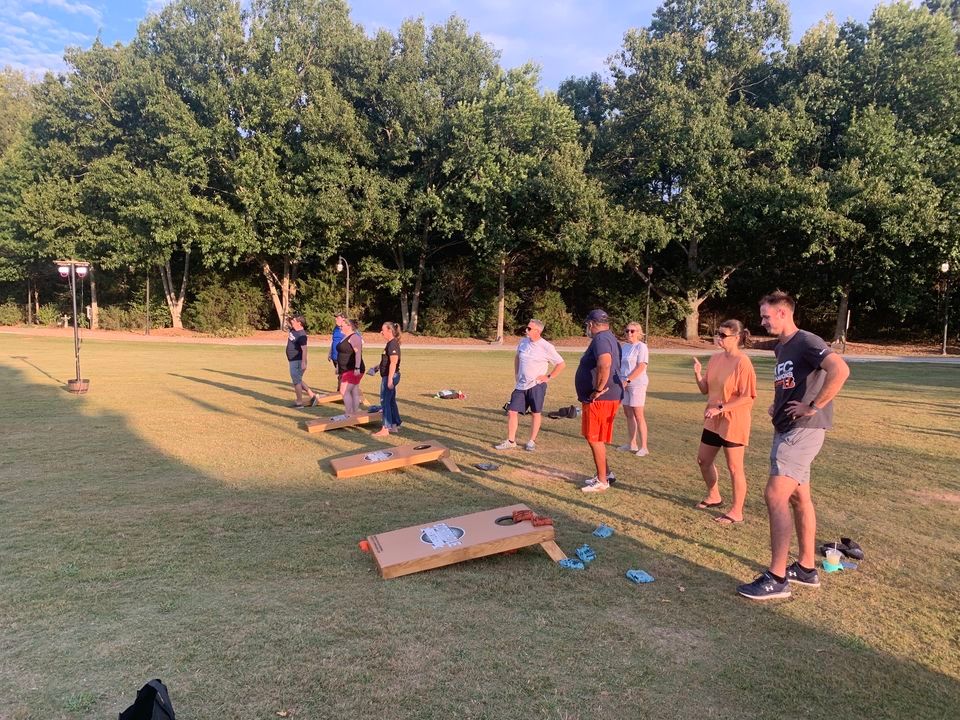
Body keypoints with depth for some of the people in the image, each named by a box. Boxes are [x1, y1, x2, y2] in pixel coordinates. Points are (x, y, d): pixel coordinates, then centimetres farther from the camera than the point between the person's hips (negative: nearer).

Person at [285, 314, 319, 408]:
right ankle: (312, 395, 21)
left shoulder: (301, 335, -22)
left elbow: (304, 349, -27)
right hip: (293, 361, 10)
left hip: (297, 361, -10)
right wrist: (288, 320, 7)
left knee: (296, 381, -2)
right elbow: (288, 324, 29)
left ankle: (299, 402, 7)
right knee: (298, 380, 17)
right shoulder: (293, 330, 7)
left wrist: (304, 363, -31)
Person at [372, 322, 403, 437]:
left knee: (385, 401, -6)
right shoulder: (391, 343, 13)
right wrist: (378, 366, 24)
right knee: (391, 401, 16)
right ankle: (395, 425, 24)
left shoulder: (393, 344, -18)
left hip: (390, 376, -10)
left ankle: (385, 429, -2)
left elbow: (393, 363, -24)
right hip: (389, 376, 10)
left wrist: (390, 379, -26)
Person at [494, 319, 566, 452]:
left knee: (536, 413, 6)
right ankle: (511, 441, 11)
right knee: (512, 411, 1)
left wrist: (549, 377, -9)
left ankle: (532, 442, 19)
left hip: (537, 385, -5)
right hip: (521, 385, 5)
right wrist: (516, 373, 16)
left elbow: (561, 364, -5)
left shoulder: (546, 347, -11)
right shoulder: (523, 342, 5)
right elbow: (517, 357, 25)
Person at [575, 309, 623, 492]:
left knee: (595, 439, -2)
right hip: (608, 396, 10)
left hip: (600, 399, -10)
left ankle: (602, 481, 6)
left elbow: (605, 364, -35)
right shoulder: (610, 338, 16)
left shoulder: (601, 339, -18)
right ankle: (605, 473, 30)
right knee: (594, 437, 20)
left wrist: (598, 390, -26)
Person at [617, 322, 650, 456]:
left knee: (638, 415, -7)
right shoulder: (624, 346, 13)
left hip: (637, 384, -7)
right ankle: (631, 444, 18)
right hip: (624, 384, 7)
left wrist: (627, 380, -19)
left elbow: (641, 367, -17)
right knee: (628, 414, 10)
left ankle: (644, 447, -2)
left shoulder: (641, 346, -9)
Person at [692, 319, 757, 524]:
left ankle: (736, 512, 16)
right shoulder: (716, 358, 4)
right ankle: (713, 496, 38)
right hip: (713, 421, 8)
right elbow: (705, 389, 9)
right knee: (703, 460, 17)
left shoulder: (742, 362, -18)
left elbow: (747, 397, -20)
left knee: (734, 467, 3)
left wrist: (720, 408, -25)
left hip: (733, 422, -8)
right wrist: (698, 374, -9)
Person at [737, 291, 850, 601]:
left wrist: (814, 407, -25)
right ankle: (806, 568, 26)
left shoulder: (807, 342, -14)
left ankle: (777, 579, -9)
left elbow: (840, 370, -30)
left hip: (803, 430, -10)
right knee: (798, 498, 15)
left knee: (775, 495, -14)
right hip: (786, 429, 10)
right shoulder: (781, 348, 15)